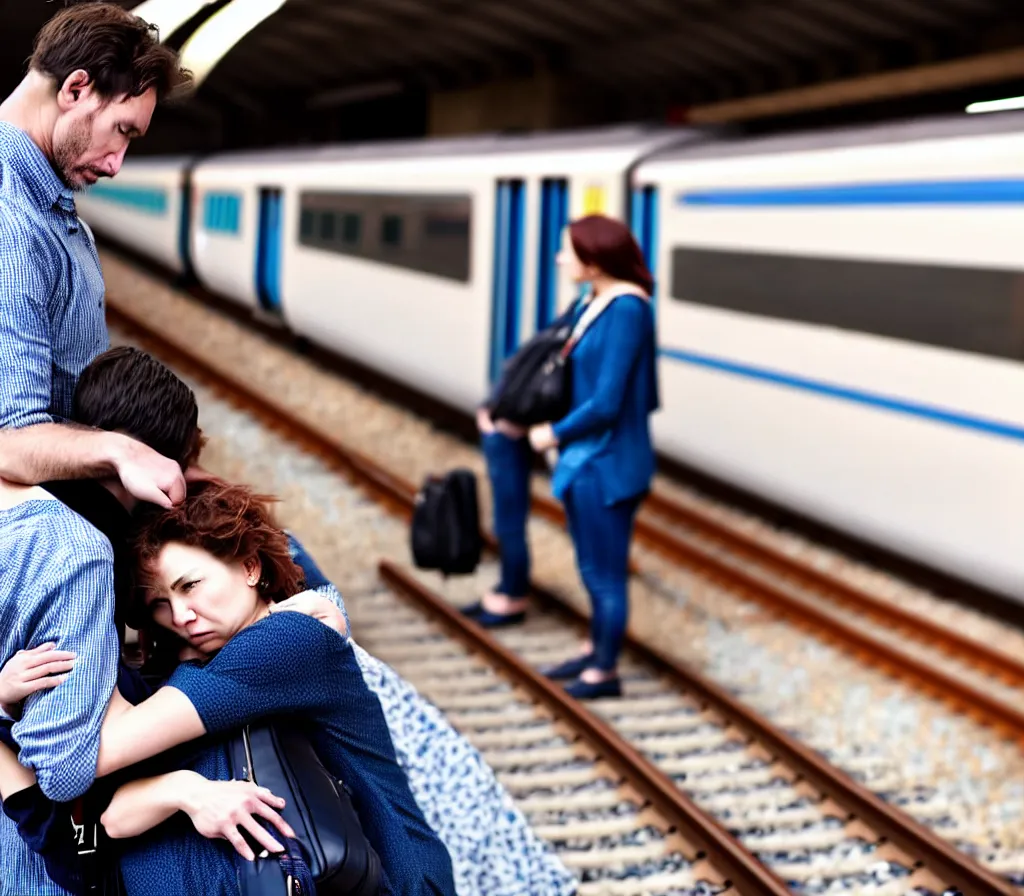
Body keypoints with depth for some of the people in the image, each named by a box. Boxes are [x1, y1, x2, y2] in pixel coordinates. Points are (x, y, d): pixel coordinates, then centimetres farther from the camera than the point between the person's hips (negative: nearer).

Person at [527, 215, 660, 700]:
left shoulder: (626, 309, -22)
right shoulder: (594, 304, 3)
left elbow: (606, 402, -23)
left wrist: (555, 433, -10)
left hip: (606, 462, -9)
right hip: (586, 456, 9)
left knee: (605, 570, 6)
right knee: (592, 566, 22)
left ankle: (605, 671, 21)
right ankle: (595, 649, 38)